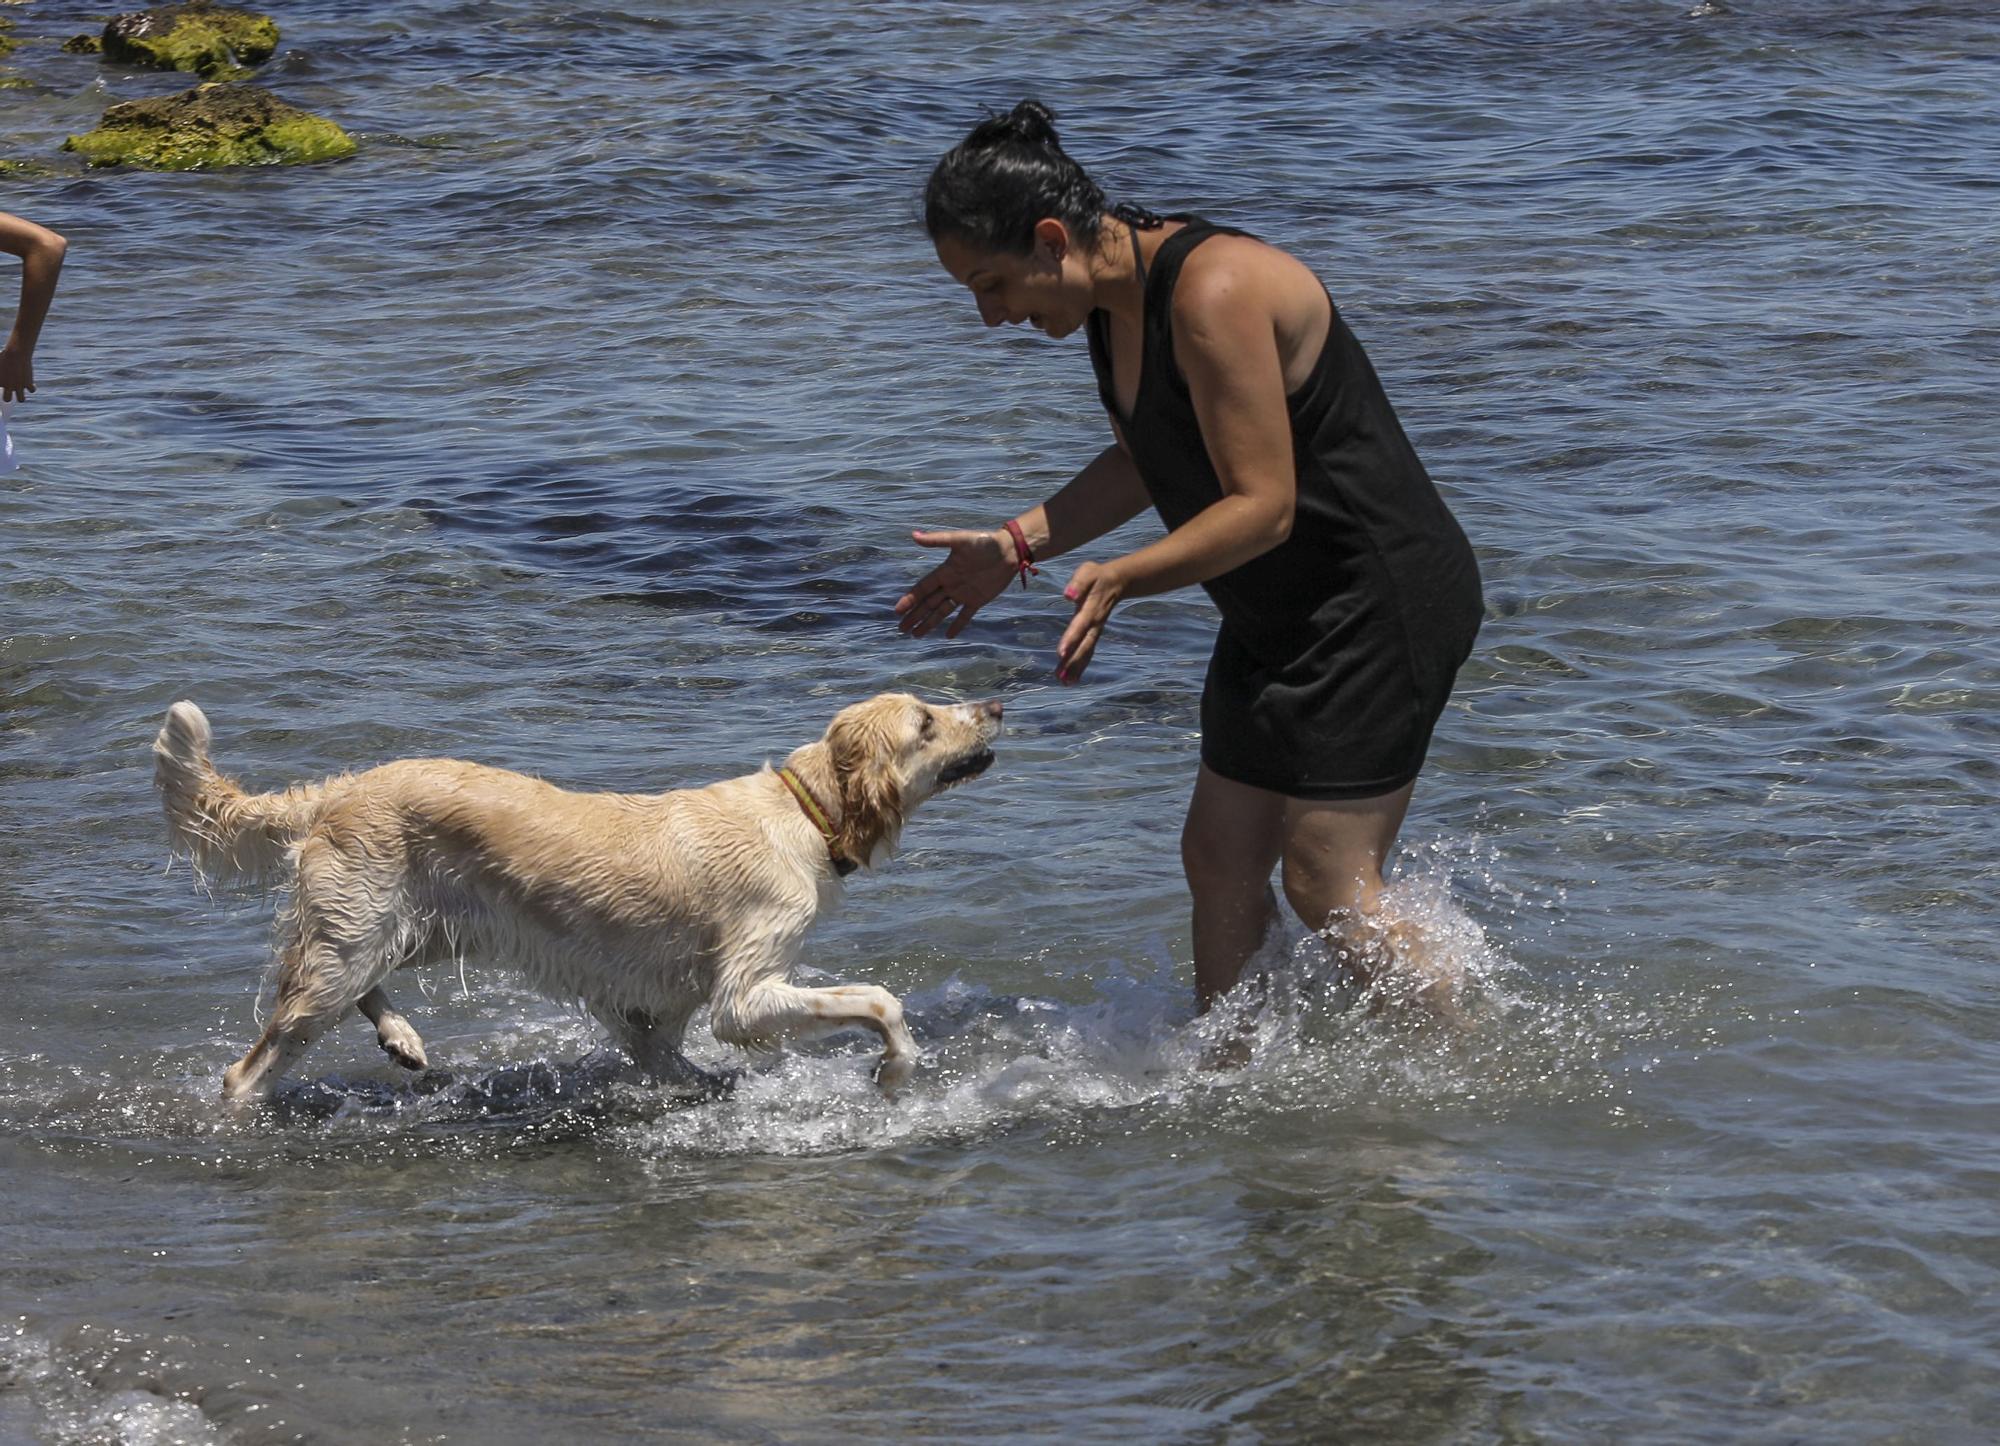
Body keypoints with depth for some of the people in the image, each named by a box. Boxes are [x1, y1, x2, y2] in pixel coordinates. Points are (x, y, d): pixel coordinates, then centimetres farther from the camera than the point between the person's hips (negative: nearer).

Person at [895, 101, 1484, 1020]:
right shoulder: (1116, 295, 4)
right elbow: (1149, 458, 19)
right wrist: (1016, 545, 11)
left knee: (1326, 889, -8)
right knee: (1219, 859, 11)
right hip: (1278, 616, 10)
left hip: (1381, 603, -10)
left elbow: (1263, 506, -27)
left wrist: (1121, 580, -36)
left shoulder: (1212, 292, -26)